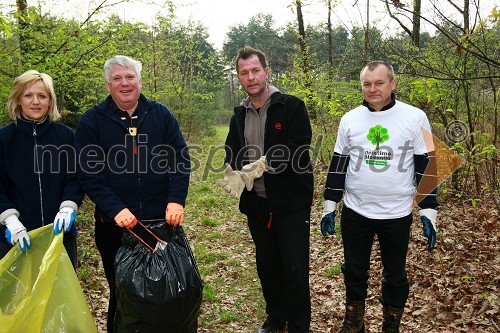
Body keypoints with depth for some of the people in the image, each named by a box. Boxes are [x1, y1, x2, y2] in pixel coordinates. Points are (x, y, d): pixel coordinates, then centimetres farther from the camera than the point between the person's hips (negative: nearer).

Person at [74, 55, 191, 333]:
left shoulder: (161, 114, 3)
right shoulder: (92, 121, -1)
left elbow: (181, 159, 0)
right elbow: (89, 174, -6)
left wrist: (176, 200, -13)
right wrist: (116, 209, -18)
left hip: (162, 218, 1)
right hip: (115, 224, -1)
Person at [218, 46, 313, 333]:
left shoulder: (291, 106, -7)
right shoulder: (239, 115, 10)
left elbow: (297, 150, -17)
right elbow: (232, 152, 11)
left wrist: (263, 165, -25)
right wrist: (234, 175, -11)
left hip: (291, 201, -5)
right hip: (256, 202, 5)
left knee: (295, 269, 0)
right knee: (267, 265, 17)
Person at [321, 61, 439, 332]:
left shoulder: (415, 118, -5)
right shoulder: (350, 119, 2)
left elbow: (427, 167, -2)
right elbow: (338, 165, 7)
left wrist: (429, 211, -4)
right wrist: (329, 205, 7)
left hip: (397, 215, -2)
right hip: (355, 212, 2)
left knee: (395, 275, 13)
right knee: (354, 270, 13)